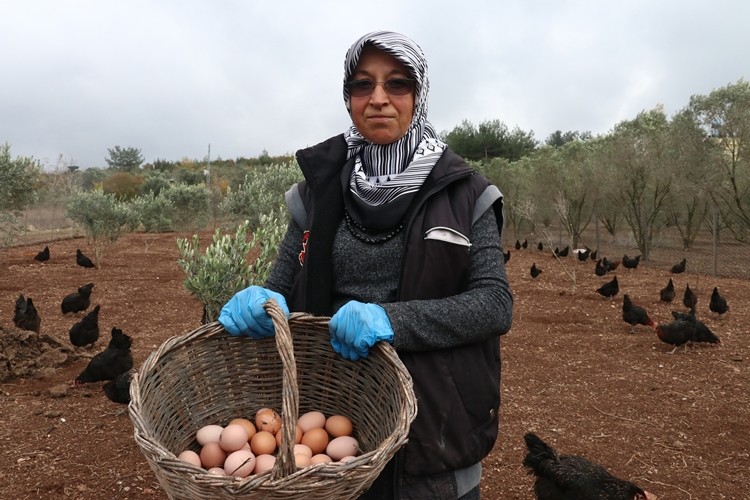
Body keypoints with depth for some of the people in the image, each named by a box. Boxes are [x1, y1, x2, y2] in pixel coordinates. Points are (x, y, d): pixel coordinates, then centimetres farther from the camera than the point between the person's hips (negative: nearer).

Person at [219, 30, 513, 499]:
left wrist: (392, 320, -24)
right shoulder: (319, 188, 1)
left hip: (434, 420, -1)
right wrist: (259, 301, -19)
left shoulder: (463, 191, -4)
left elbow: (496, 303, -10)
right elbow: (284, 287, 5)